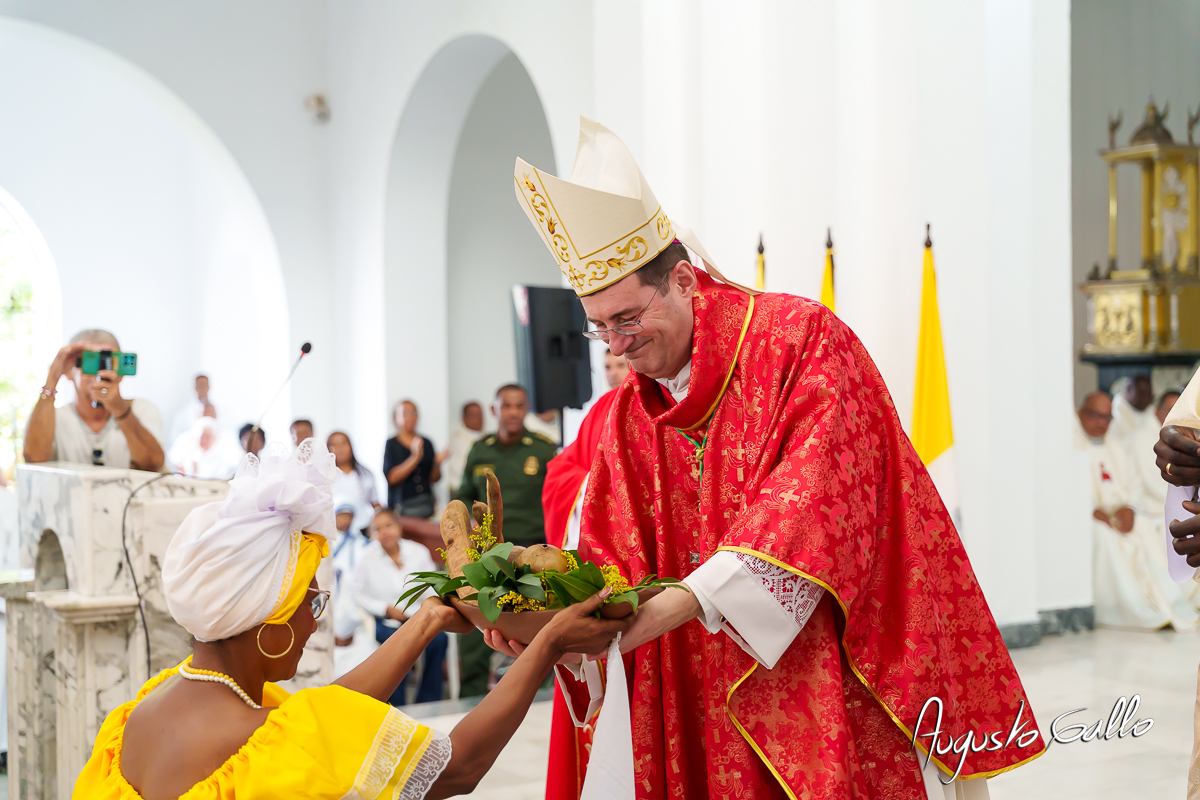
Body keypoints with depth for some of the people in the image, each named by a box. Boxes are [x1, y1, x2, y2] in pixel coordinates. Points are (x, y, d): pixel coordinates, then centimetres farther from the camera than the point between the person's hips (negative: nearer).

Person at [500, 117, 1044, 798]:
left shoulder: (802, 340, -9)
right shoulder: (626, 417, 8)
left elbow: (815, 497, -20)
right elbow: (607, 566, 5)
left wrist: (685, 600, -27)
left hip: (830, 683, -4)